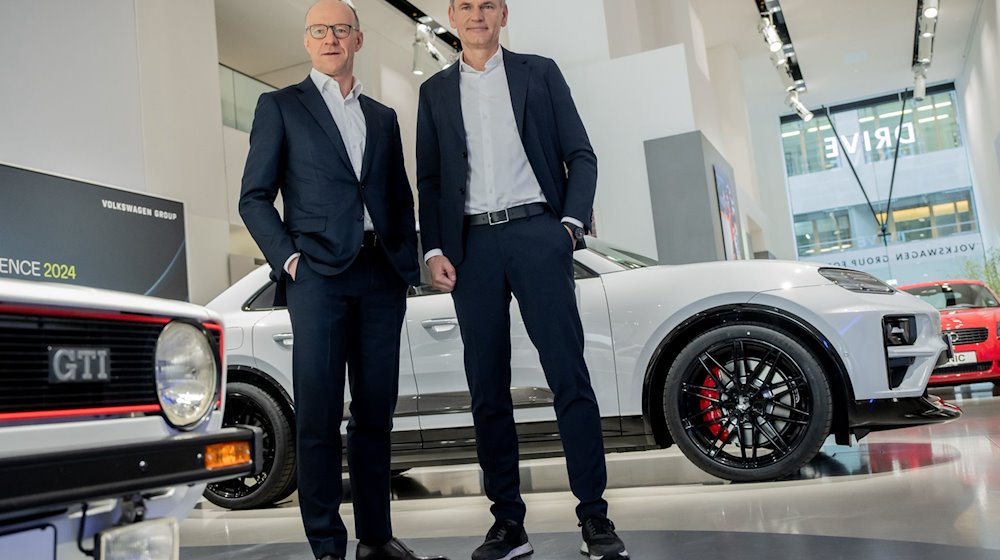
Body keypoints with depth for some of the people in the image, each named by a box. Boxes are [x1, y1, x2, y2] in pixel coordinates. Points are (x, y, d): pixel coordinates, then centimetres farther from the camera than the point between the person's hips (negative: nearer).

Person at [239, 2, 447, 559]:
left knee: (376, 412, 6)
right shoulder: (280, 106, 9)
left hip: (382, 278, 4)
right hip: (319, 274, -3)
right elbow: (255, 198, 4)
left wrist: (408, 263, 8)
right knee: (320, 414, -5)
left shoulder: (383, 117, 20)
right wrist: (288, 257, -8)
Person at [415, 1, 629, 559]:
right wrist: (435, 250, 1)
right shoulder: (436, 91, 17)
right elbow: (429, 179, 13)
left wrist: (572, 222, -6)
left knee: (569, 376, -7)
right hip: (472, 244, 2)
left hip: (536, 232, -2)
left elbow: (581, 154, 8)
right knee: (487, 388, 2)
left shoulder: (540, 72, 12)